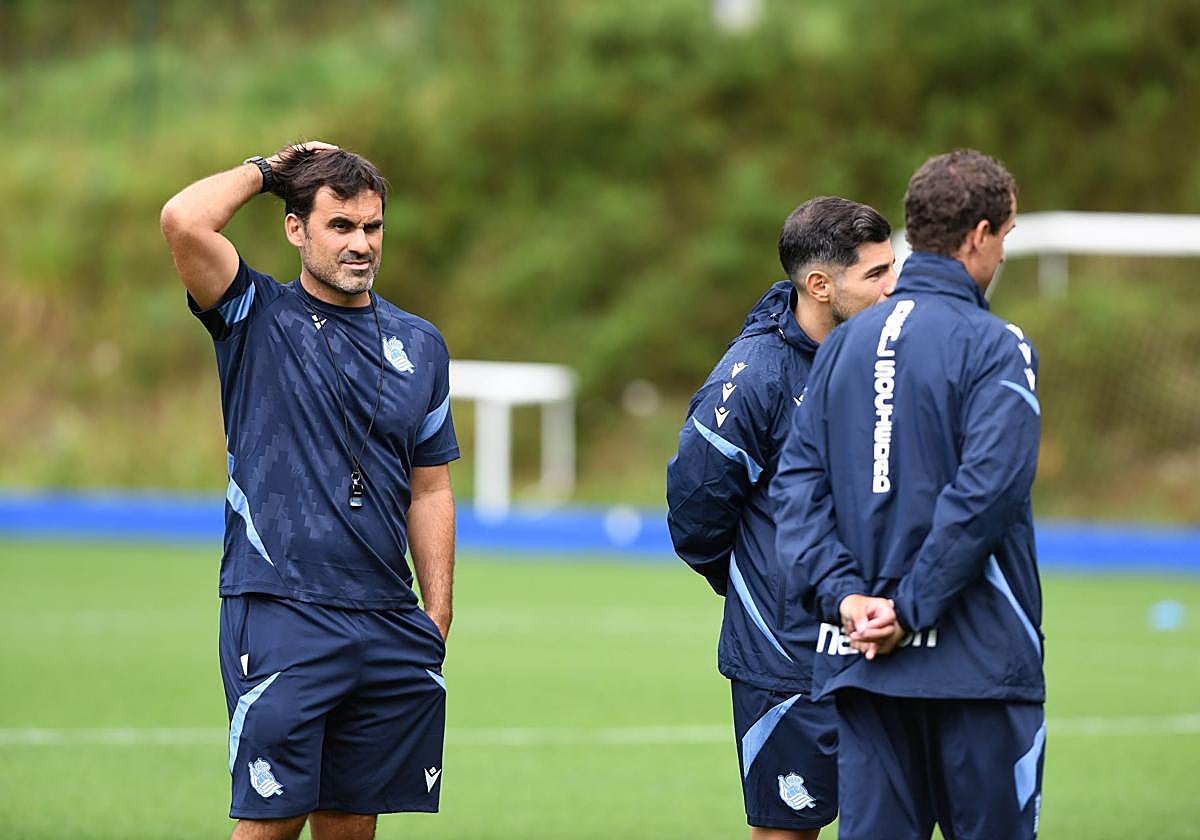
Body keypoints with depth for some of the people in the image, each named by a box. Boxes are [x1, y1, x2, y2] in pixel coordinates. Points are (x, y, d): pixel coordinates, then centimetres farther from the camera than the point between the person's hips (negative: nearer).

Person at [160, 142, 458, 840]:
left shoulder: (419, 344, 14)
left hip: (389, 626, 4)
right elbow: (184, 222, -16)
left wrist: (438, 615, 10)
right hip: (279, 617, -4)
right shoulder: (258, 318, 2)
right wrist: (267, 170, 1)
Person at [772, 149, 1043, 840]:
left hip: (861, 657, 6)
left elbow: (799, 479, 5)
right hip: (976, 656, -6)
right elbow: (985, 489, -18)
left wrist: (841, 595, -3)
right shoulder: (994, 348, -8)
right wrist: (911, 609, -14)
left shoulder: (846, 343, 11)